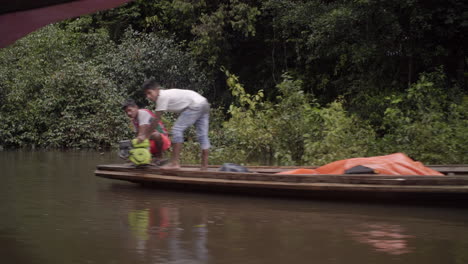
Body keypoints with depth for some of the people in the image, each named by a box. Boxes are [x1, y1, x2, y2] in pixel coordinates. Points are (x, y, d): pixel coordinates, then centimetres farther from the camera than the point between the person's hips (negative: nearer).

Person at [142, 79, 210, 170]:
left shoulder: (162, 96, -10)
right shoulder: (166, 94, 17)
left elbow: (156, 120, -10)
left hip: (195, 105, -10)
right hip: (204, 104, 10)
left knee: (177, 130, -9)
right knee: (202, 135, 11)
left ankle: (175, 163, -10)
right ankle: (204, 165, 15)